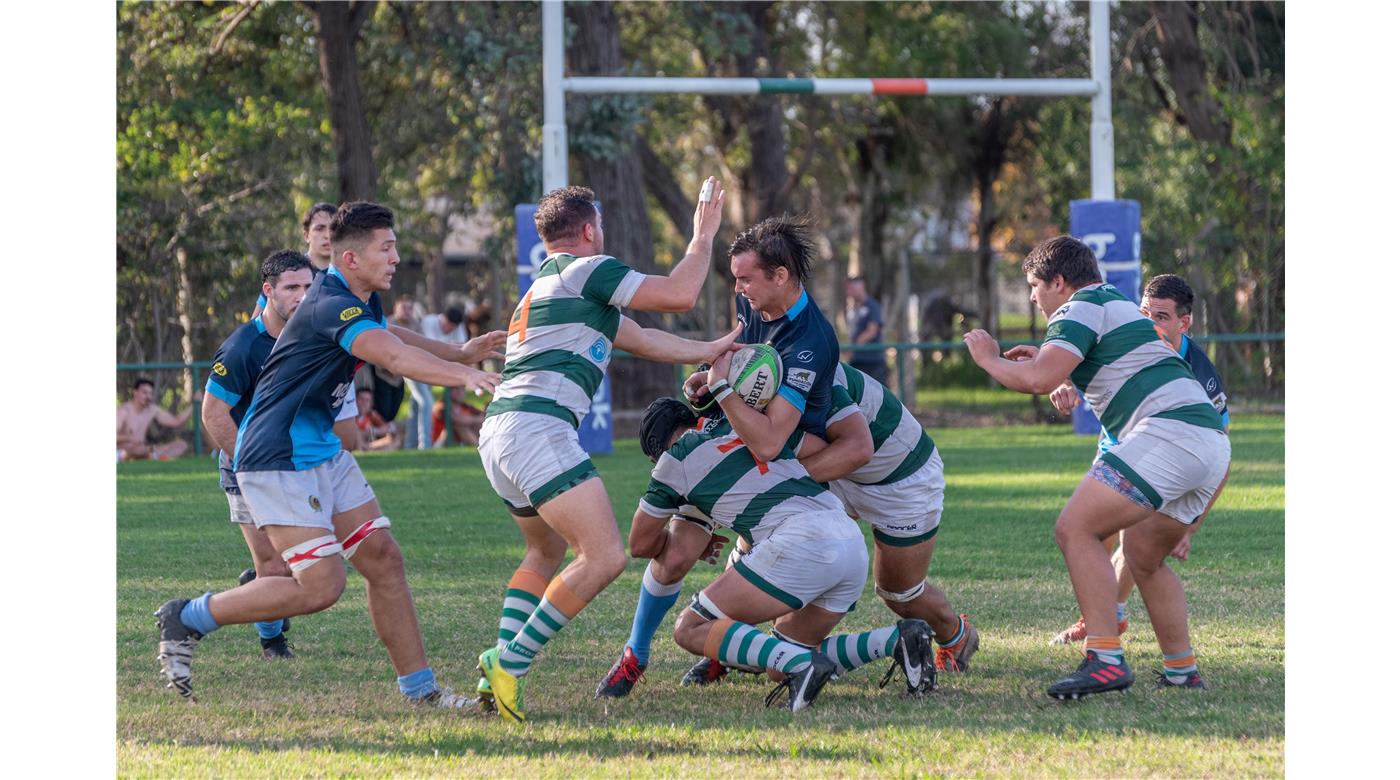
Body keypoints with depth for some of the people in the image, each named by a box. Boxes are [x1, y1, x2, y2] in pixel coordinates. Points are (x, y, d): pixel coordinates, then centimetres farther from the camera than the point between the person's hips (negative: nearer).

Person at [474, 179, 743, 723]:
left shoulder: (545, 286, 29)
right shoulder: (586, 270, 0)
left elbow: (641, 339, 33)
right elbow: (679, 294, -3)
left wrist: (711, 350, 35)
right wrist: (704, 234, 12)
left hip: (497, 432, 10)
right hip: (538, 428, -10)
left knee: (547, 552, 28)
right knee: (604, 556, -14)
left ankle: (497, 673, 11)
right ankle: (511, 662, -17)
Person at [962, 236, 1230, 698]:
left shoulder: (1081, 309, -1)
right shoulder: (1117, 304, 29)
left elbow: (1039, 380, -14)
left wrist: (989, 359, 4)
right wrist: (1044, 358, 41)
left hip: (1167, 433, -10)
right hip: (1213, 441, 10)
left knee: (1076, 529, -10)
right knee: (1143, 556, 22)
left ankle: (1106, 660, -20)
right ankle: (1182, 671, 18)